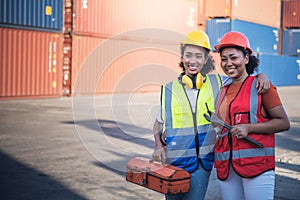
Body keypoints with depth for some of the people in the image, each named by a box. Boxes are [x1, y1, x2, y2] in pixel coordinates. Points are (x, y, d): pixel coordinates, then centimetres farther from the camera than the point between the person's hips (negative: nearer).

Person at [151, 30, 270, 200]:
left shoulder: (216, 82, 3)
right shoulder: (169, 89, 3)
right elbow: (159, 122, 13)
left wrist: (261, 76, -8)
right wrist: (158, 145, -3)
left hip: (202, 162, 0)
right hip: (172, 161, 1)